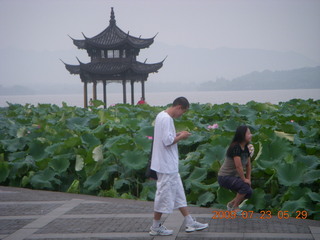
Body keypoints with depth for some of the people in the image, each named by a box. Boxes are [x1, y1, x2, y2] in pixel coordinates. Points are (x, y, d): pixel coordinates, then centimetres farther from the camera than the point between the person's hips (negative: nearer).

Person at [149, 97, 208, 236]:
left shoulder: (161, 115, 12)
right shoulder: (167, 119, -20)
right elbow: (168, 141, -24)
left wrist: (177, 135, 9)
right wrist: (181, 137, -10)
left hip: (169, 165, 11)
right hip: (167, 165, -11)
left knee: (178, 194, 14)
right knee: (164, 195, -1)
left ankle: (190, 223, 20)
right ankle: (156, 227, 9)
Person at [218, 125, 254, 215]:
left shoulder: (246, 148, 4)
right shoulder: (235, 147, -24)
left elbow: (248, 165, 9)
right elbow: (238, 166, -26)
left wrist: (248, 179, 1)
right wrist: (244, 179, -18)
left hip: (234, 177, 9)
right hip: (224, 177, -9)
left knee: (249, 192, 1)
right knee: (245, 186, -26)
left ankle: (231, 204, 21)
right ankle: (234, 208, -8)